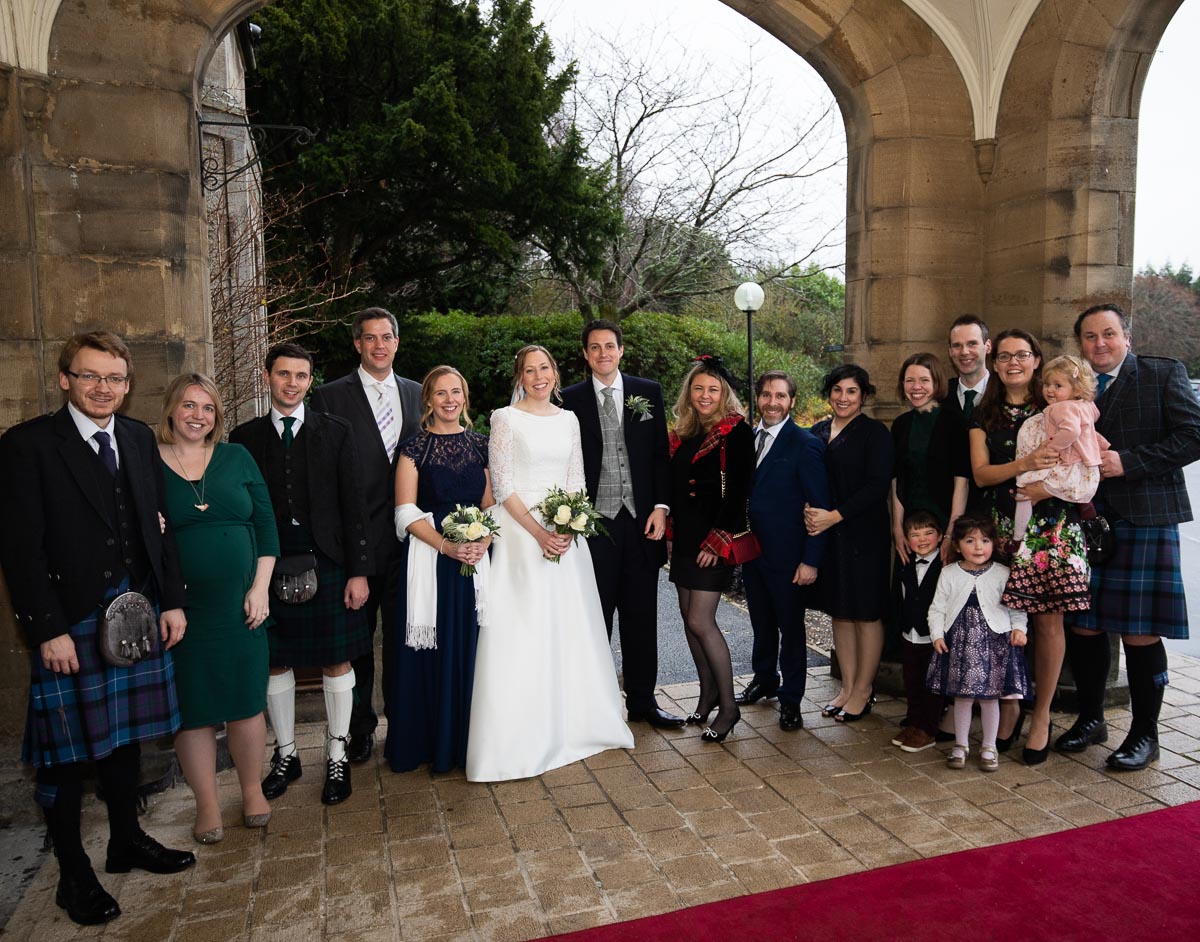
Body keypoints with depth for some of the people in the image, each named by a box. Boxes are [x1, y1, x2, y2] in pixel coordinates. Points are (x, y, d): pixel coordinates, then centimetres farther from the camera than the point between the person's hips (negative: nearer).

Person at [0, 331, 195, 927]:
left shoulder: (139, 438, 8)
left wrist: (172, 601, 6)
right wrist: (48, 630, -15)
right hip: (70, 623, -5)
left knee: (122, 735, 18)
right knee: (67, 753, 7)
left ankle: (127, 840, 35)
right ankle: (73, 874, 22)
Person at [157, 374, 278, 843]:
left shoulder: (236, 458, 4)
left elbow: (265, 523, 4)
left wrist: (260, 588, -3)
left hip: (239, 605, 2)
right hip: (180, 608, -1)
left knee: (246, 700, 9)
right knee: (193, 707, 7)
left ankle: (252, 792, 28)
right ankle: (207, 805, 24)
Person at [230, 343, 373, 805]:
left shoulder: (336, 432, 1)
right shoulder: (245, 436, 4)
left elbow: (352, 505, -2)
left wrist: (359, 571, -6)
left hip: (327, 564, -1)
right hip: (269, 566, 1)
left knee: (337, 662, 6)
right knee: (275, 663, 11)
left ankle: (337, 758, 23)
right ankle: (285, 755, 30)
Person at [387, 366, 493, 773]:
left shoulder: (479, 445, 10)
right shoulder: (415, 447, 0)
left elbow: (490, 504, 8)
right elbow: (406, 513, -6)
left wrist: (483, 541, -10)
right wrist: (447, 546, -17)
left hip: (476, 557, 3)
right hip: (428, 559, -3)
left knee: (469, 647, 7)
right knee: (430, 651, 3)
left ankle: (466, 738, 22)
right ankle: (426, 741, 18)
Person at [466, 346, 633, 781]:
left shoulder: (568, 419, 12)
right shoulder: (506, 419, -2)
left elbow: (576, 479, 10)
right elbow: (502, 484, -8)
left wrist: (568, 528, -6)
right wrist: (539, 532, -15)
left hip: (566, 534, 5)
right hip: (521, 531, -4)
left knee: (570, 628, 9)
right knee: (521, 632, -3)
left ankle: (573, 724, 23)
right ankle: (519, 737, 9)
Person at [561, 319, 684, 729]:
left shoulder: (649, 392, 7)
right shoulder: (571, 399, 3)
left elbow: (661, 453, 6)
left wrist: (661, 506, -3)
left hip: (641, 520, 2)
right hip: (593, 522, -1)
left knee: (641, 616, 9)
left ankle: (642, 701, 21)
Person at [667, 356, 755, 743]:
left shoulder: (736, 431, -8)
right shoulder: (681, 432, 11)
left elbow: (738, 492, -13)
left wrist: (717, 540, -17)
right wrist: (671, 533, 11)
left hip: (714, 537, -7)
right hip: (684, 536, 7)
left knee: (701, 621, -9)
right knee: (689, 616, 10)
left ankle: (728, 705, 5)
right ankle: (708, 692, 26)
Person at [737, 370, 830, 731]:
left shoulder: (806, 445, -11)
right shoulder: (747, 439, 6)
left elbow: (820, 507, -12)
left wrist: (811, 560, -16)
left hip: (787, 556, -5)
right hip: (751, 550, 5)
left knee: (790, 627, 7)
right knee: (761, 623, 20)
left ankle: (791, 699, 22)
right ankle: (764, 680, 39)